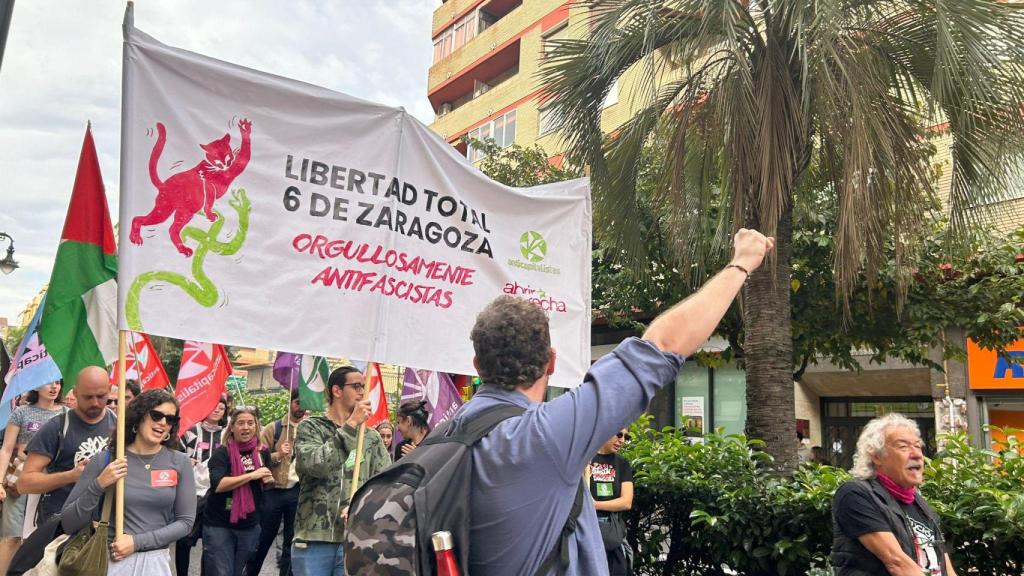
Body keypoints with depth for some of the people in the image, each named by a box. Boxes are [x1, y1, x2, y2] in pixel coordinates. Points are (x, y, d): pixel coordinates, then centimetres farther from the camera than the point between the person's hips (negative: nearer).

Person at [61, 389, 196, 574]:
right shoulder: (105, 460, -7)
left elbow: (185, 521, -3)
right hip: (109, 560, 0)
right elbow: (68, 525, -5)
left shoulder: (180, 463, -5)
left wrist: (138, 542, -13)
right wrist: (98, 486, -19)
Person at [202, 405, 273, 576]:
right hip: (219, 525, -5)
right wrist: (252, 475, -25)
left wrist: (269, 480, -3)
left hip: (249, 526, 5)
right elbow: (217, 485, -26)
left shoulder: (262, 453, 3)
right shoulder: (222, 452, -11)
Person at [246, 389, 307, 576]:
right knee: (263, 538, 11)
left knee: (292, 540, 9)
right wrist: (278, 455, -18)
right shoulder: (273, 428, 2)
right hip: (273, 491, -1)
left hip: (299, 491, 1)